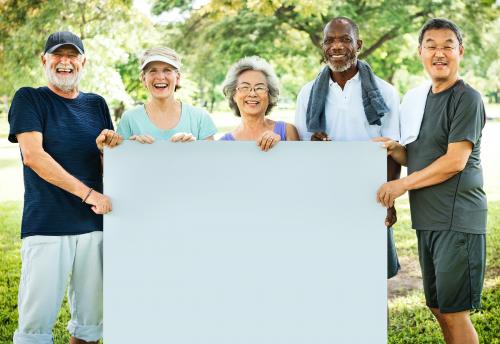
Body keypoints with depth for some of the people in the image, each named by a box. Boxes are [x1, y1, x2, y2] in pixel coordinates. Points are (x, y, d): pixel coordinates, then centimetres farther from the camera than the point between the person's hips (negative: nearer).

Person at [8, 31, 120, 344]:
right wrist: (88, 193, -17)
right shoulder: (29, 99, 2)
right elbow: (33, 156, -10)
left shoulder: (96, 104, 15)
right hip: (46, 225, -4)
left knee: (92, 318, 7)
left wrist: (111, 144, -5)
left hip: (93, 224, 4)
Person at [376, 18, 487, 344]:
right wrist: (395, 148, -2)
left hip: (458, 219, -8)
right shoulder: (417, 97, 14)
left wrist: (403, 184, -12)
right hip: (427, 219, 8)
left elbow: (455, 161, -16)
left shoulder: (467, 98, -9)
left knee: (454, 312, -3)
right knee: (438, 307, 16)